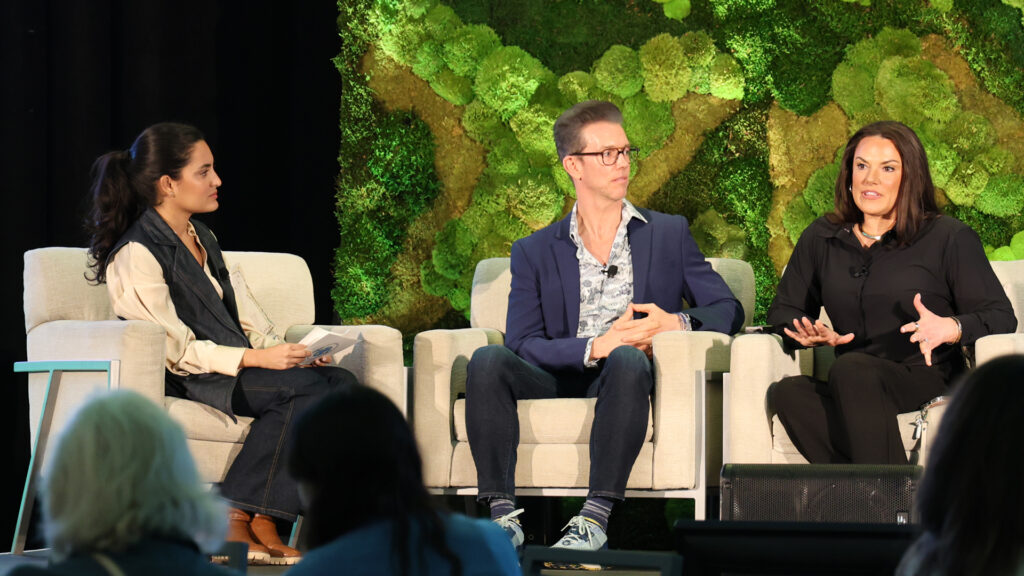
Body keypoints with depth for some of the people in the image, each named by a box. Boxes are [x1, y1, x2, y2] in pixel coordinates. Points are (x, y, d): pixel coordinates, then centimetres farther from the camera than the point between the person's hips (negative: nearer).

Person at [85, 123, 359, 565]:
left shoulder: (203, 238, 20)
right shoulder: (137, 255, -9)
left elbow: (244, 313, 17)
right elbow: (175, 351, -14)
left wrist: (286, 351, -2)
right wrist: (257, 358, -20)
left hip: (235, 369, 9)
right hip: (183, 381, -9)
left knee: (340, 382, -16)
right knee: (304, 389, -29)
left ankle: (263, 522, -22)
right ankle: (232, 523, -25)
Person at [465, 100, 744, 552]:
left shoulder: (670, 235, 19)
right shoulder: (534, 252, 15)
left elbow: (728, 310, 14)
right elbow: (522, 343, 2)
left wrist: (677, 323, -8)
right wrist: (596, 347, -15)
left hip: (623, 379, -1)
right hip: (559, 380, 1)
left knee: (627, 360, -37)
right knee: (488, 361, -29)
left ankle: (595, 519, -44)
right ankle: (502, 514, -36)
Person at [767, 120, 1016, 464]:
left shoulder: (949, 239, 7)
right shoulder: (822, 238, 20)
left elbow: (1001, 317, 3)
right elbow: (783, 311, 24)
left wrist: (951, 329, -19)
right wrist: (808, 333, 0)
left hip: (927, 383, -4)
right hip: (851, 392, 4)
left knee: (852, 369, -35)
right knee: (787, 391, -30)